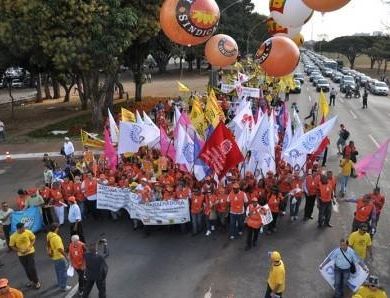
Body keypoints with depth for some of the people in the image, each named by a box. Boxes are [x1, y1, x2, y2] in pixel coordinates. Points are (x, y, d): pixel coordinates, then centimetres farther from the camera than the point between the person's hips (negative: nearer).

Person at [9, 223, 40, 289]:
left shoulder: (28, 232, -18)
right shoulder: (13, 236, -18)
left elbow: (33, 239, -2)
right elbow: (12, 246, -6)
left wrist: (30, 246, -16)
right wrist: (20, 251, -18)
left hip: (30, 252, -1)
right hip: (21, 255, 2)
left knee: (32, 268, -4)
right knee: (26, 269, 15)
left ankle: (36, 281, 14)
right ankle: (31, 280, 37)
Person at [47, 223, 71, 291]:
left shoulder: (49, 235, -5)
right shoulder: (56, 237, -32)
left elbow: (49, 246, 8)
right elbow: (60, 249, -31)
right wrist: (65, 255, -20)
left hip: (54, 256, 9)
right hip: (59, 257, -9)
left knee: (58, 270, 26)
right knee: (63, 271, 6)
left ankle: (59, 282, 44)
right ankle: (63, 287, 15)